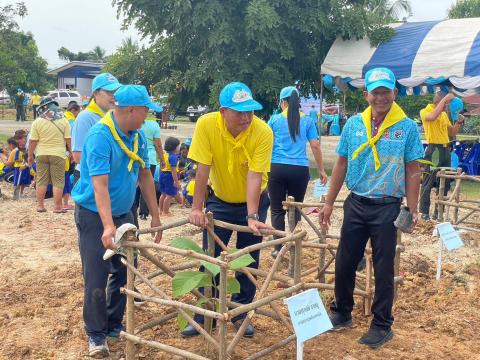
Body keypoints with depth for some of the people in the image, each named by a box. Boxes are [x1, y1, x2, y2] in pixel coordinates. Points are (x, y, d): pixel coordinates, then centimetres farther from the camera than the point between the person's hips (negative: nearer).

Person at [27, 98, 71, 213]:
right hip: (58, 155, -1)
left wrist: (30, 155, 8)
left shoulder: (37, 122, -2)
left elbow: (33, 141, -2)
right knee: (58, 182, 2)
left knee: (41, 181, 10)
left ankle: (40, 205, 14)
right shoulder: (63, 121, -1)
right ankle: (57, 206, 2)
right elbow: (68, 139, -4)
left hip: (41, 155, 1)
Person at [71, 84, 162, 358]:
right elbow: (100, 185, -31)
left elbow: (145, 176, 7)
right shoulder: (100, 137, -24)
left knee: (125, 273, 12)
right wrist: (108, 226, -39)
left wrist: (155, 217, 6)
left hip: (124, 213, 7)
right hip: (94, 215, -7)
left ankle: (114, 325, 28)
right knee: (97, 278, -4)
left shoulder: (137, 137, 0)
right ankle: (96, 335, 12)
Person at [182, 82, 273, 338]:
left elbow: (255, 176, -28)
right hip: (219, 200, 1)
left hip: (253, 201, -1)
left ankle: (240, 314, 23)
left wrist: (252, 216, -35)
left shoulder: (263, 132, -26)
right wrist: (197, 209, -19)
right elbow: (203, 169, -20)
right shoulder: (206, 125, -23)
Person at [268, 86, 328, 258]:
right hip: (300, 170, 1)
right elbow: (315, 145, 3)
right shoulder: (308, 120, 7)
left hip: (277, 168, -1)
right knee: (296, 209, 13)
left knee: (277, 210, 7)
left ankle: (278, 247, 8)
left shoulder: (275, 119, 4)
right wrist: (321, 170, 9)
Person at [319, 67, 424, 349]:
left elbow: (413, 172, -3)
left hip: (387, 207, -3)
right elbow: (342, 165, 7)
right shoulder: (354, 124, 2)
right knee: (344, 263, 10)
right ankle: (342, 314, 31)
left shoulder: (407, 127, -6)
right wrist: (329, 203, 6)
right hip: (356, 204, 3)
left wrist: (412, 210, -7)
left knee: (383, 269, 7)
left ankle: (382, 326, 23)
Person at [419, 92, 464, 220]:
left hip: (445, 149, 7)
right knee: (428, 182, -4)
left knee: (445, 183, 7)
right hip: (433, 149, -7)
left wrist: (459, 122, 3)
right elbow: (433, 116, -29)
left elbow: (452, 133, 21)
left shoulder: (444, 114, 15)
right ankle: (424, 212, 2)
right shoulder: (425, 111, -5)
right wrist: (445, 99, -24)